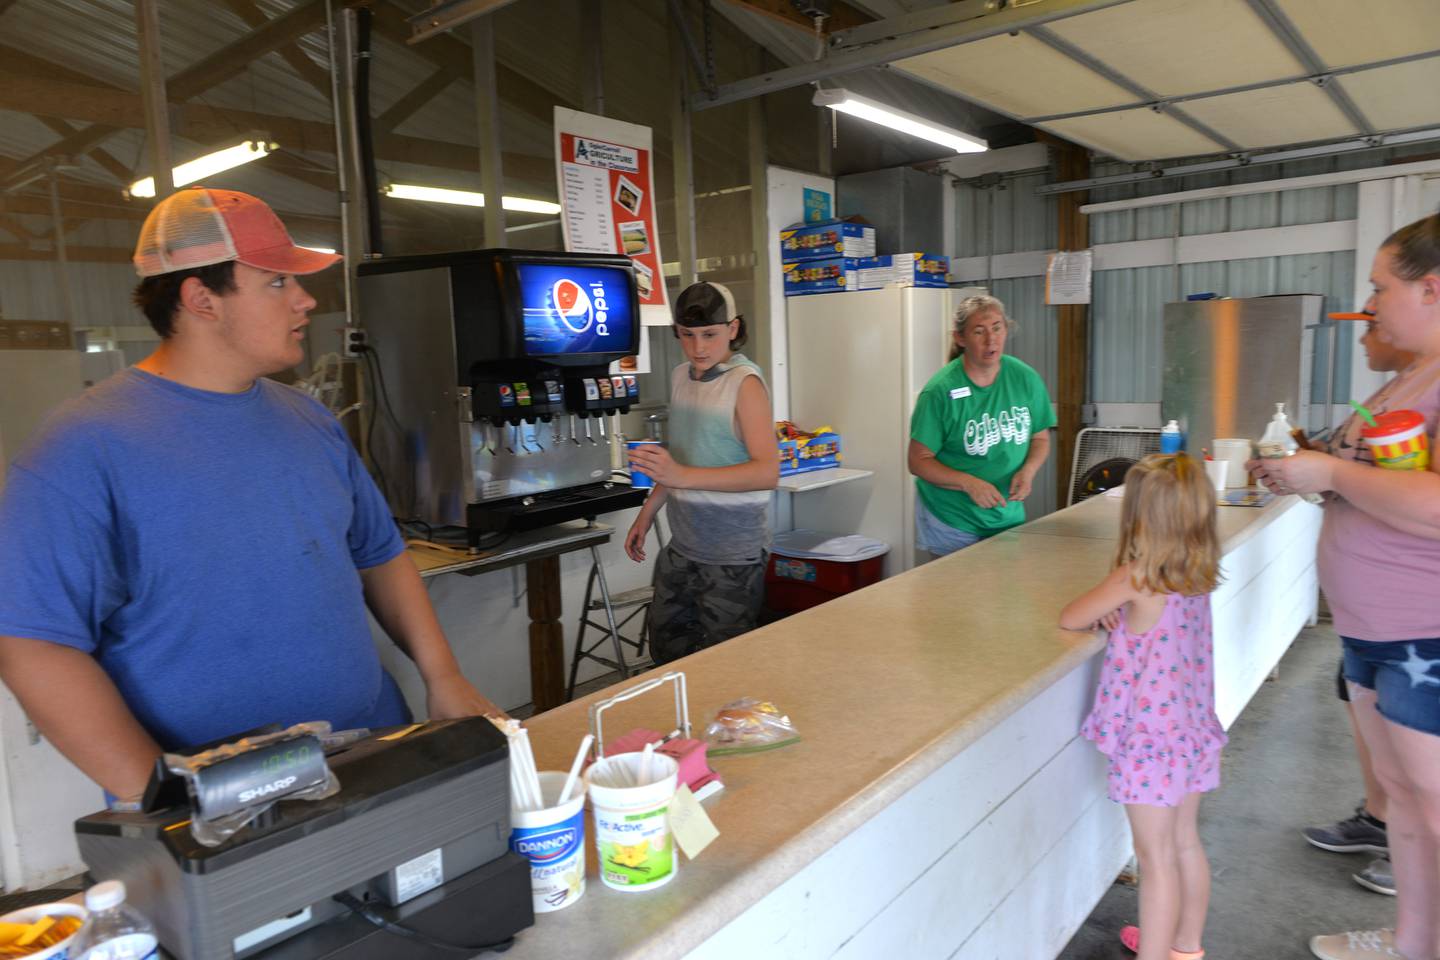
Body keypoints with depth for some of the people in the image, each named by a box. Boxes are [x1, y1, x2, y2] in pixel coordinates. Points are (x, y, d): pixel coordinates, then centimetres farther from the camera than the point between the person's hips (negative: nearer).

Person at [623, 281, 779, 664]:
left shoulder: (745, 382, -14)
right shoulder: (681, 376, 8)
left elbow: (767, 472, -24)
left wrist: (683, 476, -34)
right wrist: (646, 514, 15)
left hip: (732, 554, -7)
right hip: (682, 545, 7)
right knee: (666, 652, 16)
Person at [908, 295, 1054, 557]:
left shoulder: (1025, 378, -2)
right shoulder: (940, 391, -16)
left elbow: (1040, 438, 10)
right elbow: (919, 461, -12)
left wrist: (1028, 470, -11)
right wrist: (969, 483, -24)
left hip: (1009, 517, 4)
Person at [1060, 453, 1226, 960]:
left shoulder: (1134, 579, -22)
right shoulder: (1197, 578, -1)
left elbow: (1069, 619, -11)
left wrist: (1102, 607, 8)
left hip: (1151, 741, -8)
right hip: (1191, 730, 8)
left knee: (1157, 860, 3)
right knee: (1185, 843, 22)